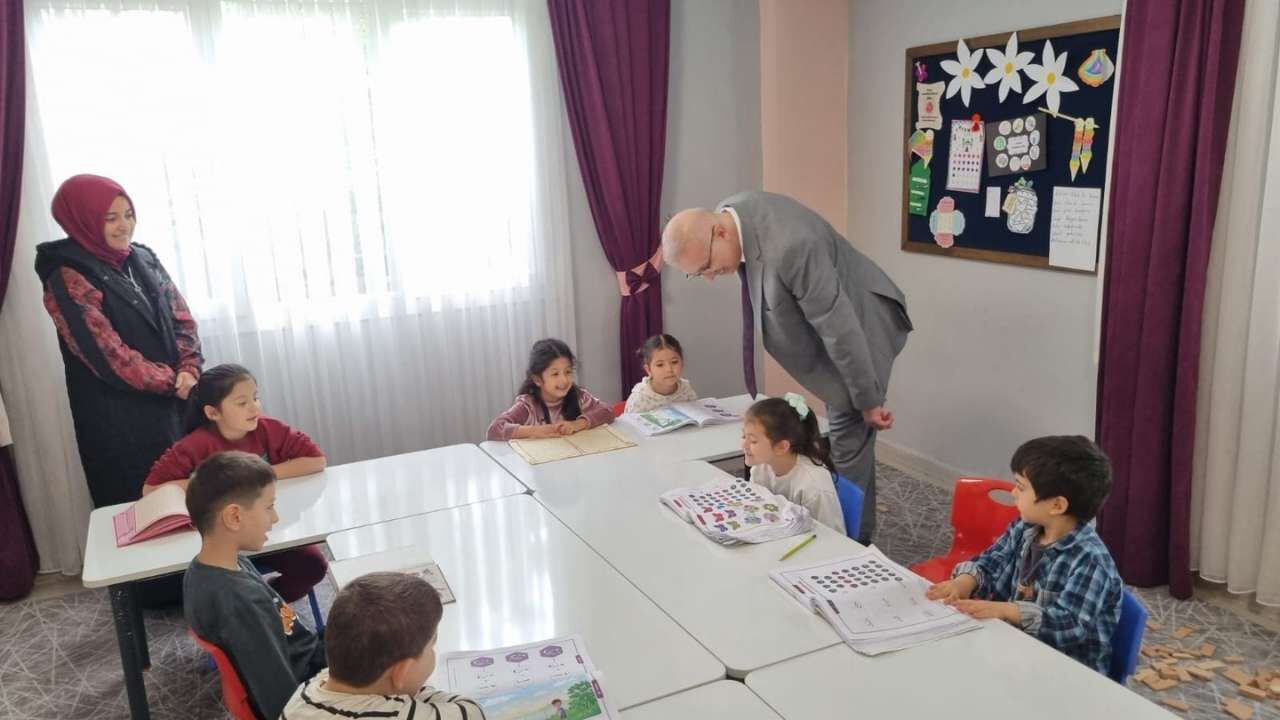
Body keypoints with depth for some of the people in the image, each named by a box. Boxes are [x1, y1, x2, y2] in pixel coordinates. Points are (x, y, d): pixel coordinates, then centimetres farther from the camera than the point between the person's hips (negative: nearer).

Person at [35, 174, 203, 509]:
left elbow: (181, 317, 6)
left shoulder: (144, 259, 7)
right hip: (117, 420, -6)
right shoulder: (67, 280, -12)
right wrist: (171, 382, -13)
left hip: (171, 404, 6)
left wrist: (189, 370, -11)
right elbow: (107, 354, -16)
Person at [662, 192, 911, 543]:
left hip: (857, 325, -8)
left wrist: (868, 400, -22)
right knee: (843, 436, 18)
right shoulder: (728, 214, -10)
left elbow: (839, 326, -31)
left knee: (850, 440, -4)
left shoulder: (788, 247, -38)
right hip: (821, 323, 9)